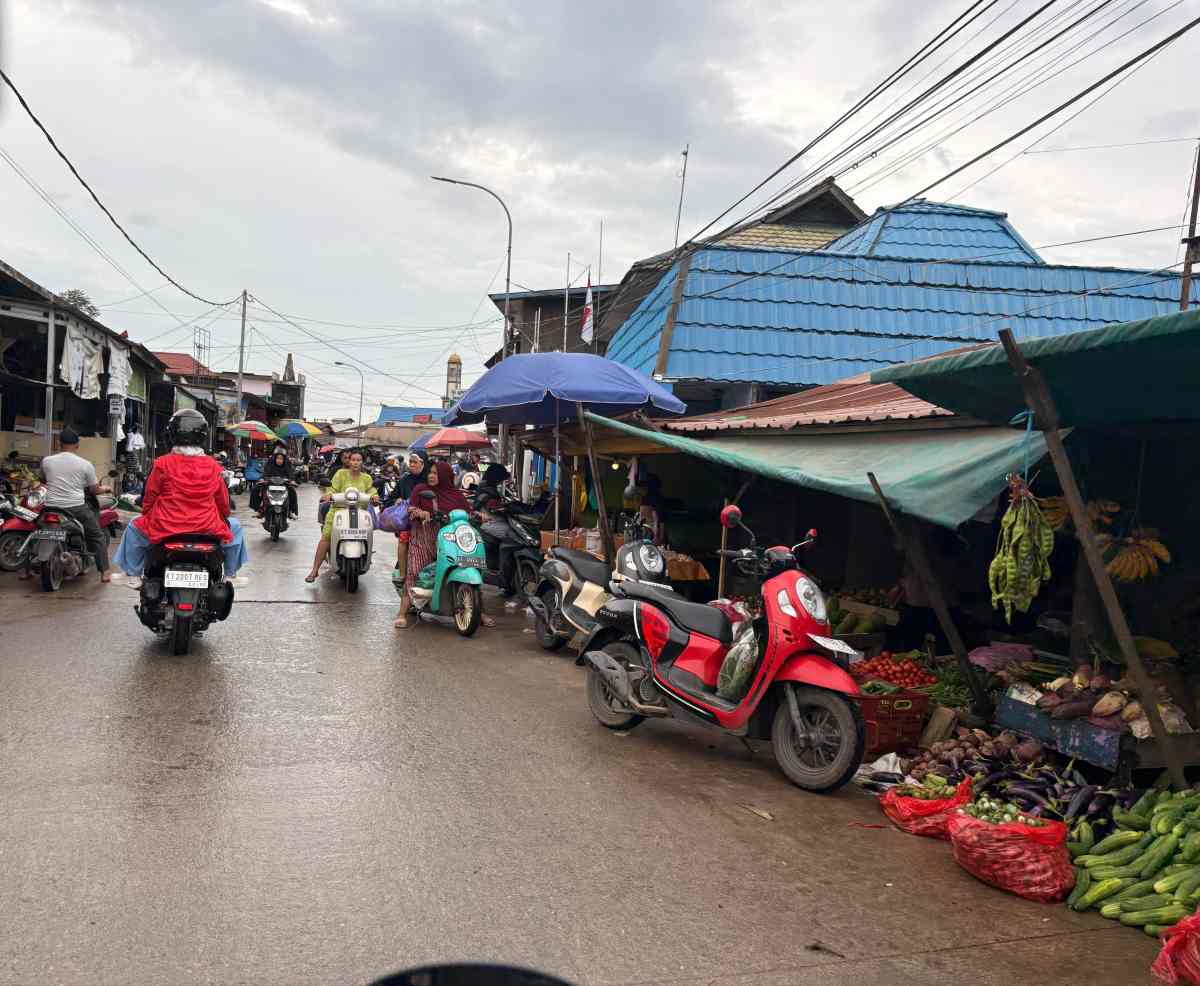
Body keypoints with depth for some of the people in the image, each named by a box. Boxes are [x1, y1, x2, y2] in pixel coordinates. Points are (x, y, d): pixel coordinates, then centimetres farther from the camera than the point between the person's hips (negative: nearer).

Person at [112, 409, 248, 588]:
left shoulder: (162, 464, -7)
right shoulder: (212, 466, -2)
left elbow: (150, 496, 3)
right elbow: (223, 501, 7)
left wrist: (146, 514, 24)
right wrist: (223, 517, 28)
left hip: (165, 528, 0)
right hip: (207, 529, 1)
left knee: (134, 527, 28)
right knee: (234, 526, 29)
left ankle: (133, 575, 27)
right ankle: (230, 574, 30)